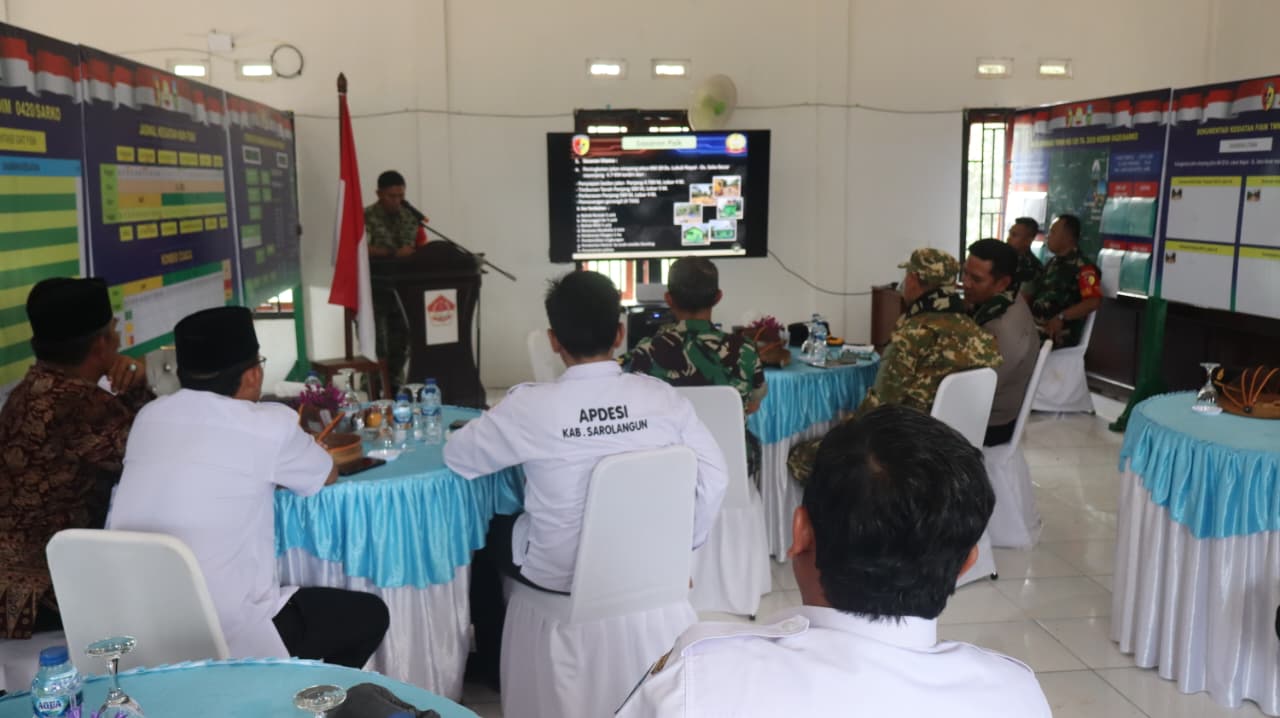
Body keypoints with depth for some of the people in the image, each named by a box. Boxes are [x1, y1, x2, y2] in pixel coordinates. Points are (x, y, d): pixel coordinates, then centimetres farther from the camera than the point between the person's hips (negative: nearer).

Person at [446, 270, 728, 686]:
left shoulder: (530, 405, -22)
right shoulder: (662, 397, -14)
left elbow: (457, 457, -7)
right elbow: (714, 478, -8)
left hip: (561, 575, -4)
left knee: (489, 530, 28)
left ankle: (493, 662, 45)